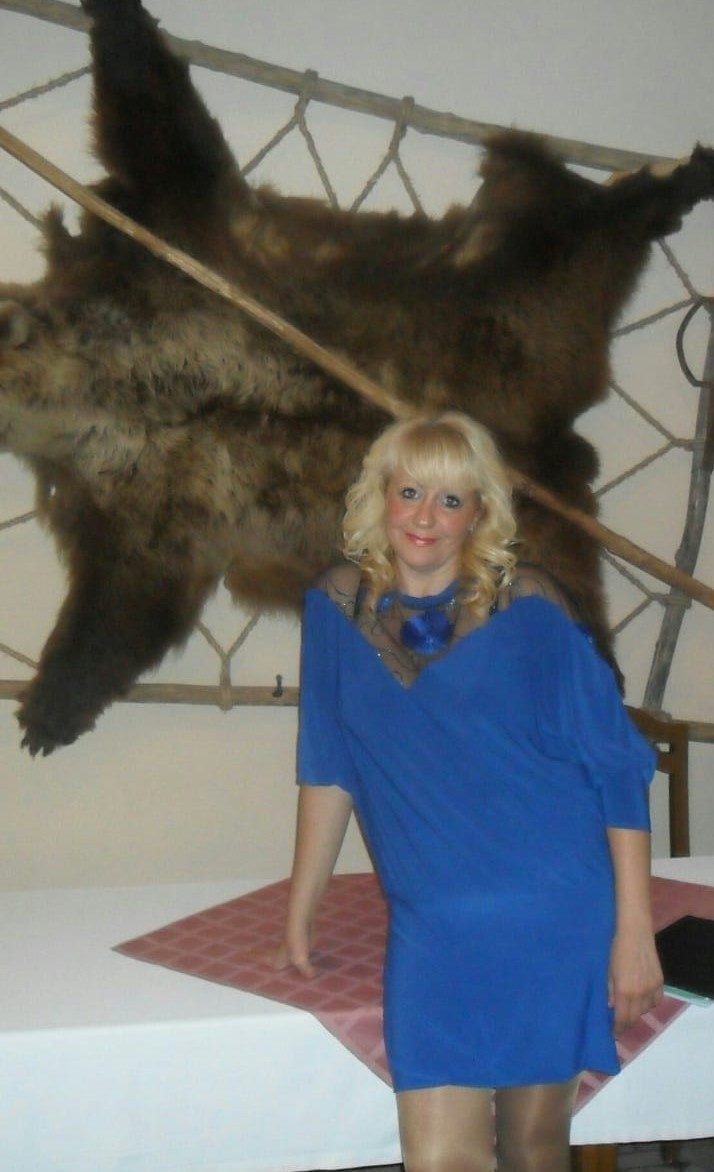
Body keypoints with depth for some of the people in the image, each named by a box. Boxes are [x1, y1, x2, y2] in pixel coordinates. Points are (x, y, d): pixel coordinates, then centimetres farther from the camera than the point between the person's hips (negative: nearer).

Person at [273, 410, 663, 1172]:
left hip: (555, 916, -1)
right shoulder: (338, 607, 1)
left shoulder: (528, 609, -7)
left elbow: (618, 766, -6)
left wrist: (634, 928, -9)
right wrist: (298, 917, 11)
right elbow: (329, 770, 8)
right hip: (432, 929, 2)